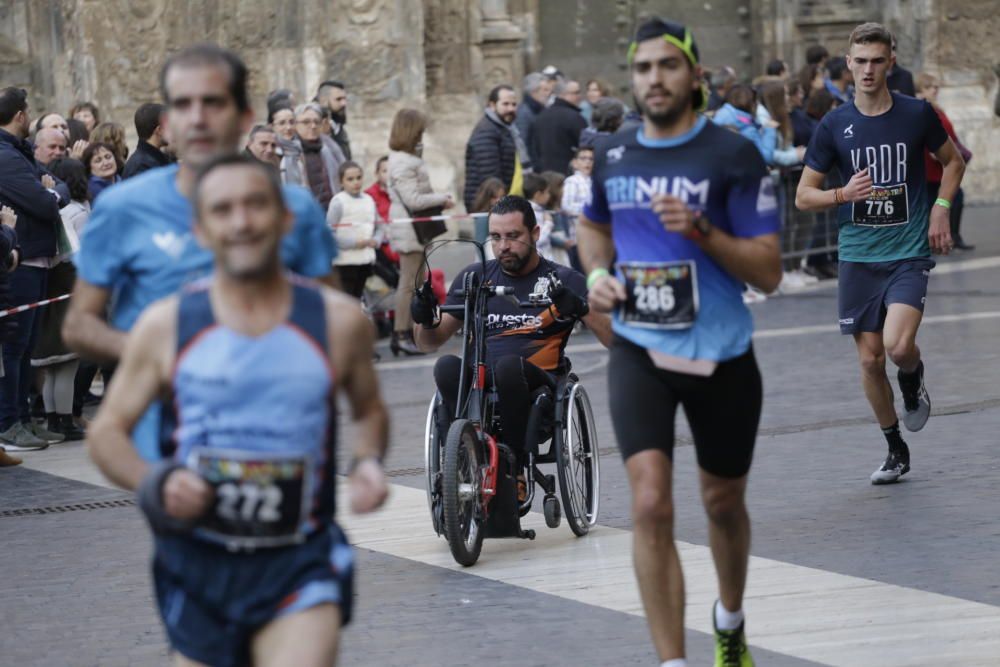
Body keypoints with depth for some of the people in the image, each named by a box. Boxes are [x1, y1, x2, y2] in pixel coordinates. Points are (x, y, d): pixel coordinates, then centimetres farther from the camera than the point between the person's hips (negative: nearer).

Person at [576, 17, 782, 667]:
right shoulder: (612, 155, 2)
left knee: (723, 503, 17)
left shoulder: (734, 156, -10)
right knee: (650, 505, -16)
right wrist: (598, 272, 3)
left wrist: (701, 231, -26)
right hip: (639, 351, 1)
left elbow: (769, 271, -12)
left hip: (721, 354, -1)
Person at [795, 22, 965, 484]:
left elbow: (953, 161, 16)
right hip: (858, 256, 2)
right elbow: (803, 196, 3)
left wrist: (941, 209, 0)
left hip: (909, 252, -2)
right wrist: (843, 195, -16)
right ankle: (896, 451, 23)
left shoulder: (917, 114, -2)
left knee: (897, 345, -22)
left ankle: (913, 382, 14)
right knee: (869, 359, 4)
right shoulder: (834, 126, 0)